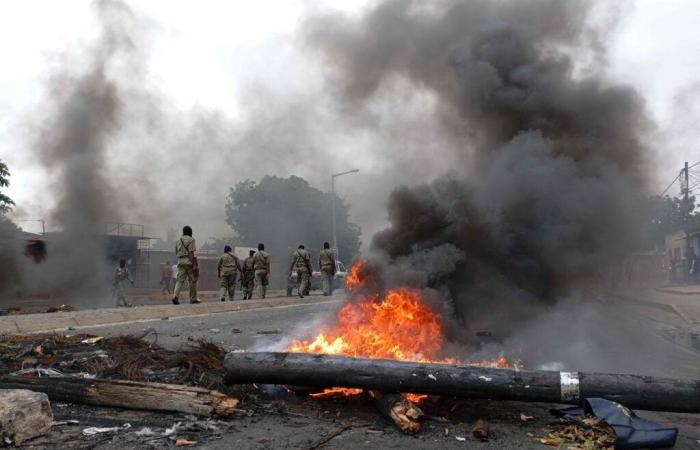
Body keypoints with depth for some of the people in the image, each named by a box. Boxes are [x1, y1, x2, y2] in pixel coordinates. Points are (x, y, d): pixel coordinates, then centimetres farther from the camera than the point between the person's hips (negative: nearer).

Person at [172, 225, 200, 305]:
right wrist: (194, 265, -16)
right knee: (192, 280, 4)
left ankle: (175, 296, -16)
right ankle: (193, 299, 9)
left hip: (180, 261, 6)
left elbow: (176, 253, 18)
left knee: (180, 280, 2)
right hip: (189, 260, -6)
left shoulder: (178, 240, 16)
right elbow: (191, 253, -14)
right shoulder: (191, 239, -5)